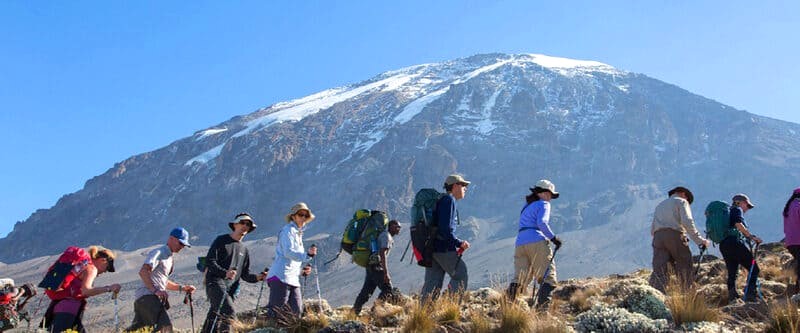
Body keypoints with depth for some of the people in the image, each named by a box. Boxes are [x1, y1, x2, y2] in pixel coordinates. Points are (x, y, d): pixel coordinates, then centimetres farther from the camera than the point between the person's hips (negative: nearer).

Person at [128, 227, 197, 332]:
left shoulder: (170, 258, 25)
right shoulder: (158, 252, -5)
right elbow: (143, 272, -18)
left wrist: (182, 288, 24)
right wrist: (155, 290, -26)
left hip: (156, 297, 10)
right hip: (147, 296, -10)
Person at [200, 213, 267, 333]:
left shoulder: (243, 249, 22)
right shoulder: (221, 241, 5)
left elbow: (245, 274, 21)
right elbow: (210, 261, -6)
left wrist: (257, 277, 0)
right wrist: (225, 273, -21)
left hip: (231, 288, 6)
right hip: (216, 283, -6)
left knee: (214, 317, 4)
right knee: (229, 312, -24)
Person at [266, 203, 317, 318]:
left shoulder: (298, 234, 26)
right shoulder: (288, 230, -2)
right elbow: (288, 252, -19)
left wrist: (302, 270, 13)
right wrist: (307, 255, -32)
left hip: (293, 279, 9)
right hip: (281, 277, -9)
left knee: (297, 312, 2)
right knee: (275, 312, -12)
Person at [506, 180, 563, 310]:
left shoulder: (526, 207, 28)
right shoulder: (543, 204, 5)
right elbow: (542, 223, -13)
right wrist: (553, 238, -6)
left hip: (520, 243, 7)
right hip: (537, 242, -7)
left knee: (520, 278, 1)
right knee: (548, 276, -2)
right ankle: (543, 304, -16)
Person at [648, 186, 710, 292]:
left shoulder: (659, 205, 32)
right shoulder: (681, 201, 13)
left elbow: (652, 230, 25)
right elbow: (687, 222, -6)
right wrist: (699, 240, -6)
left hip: (658, 237, 5)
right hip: (675, 235, -4)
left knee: (658, 271, -7)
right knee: (685, 268, 5)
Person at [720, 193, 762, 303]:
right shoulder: (737, 209, 3)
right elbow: (738, 224, -15)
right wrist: (751, 236, -15)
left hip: (723, 245, 9)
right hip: (734, 243, -9)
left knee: (732, 273, 10)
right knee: (753, 268, -5)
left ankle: (732, 298, 4)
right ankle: (750, 294, -16)